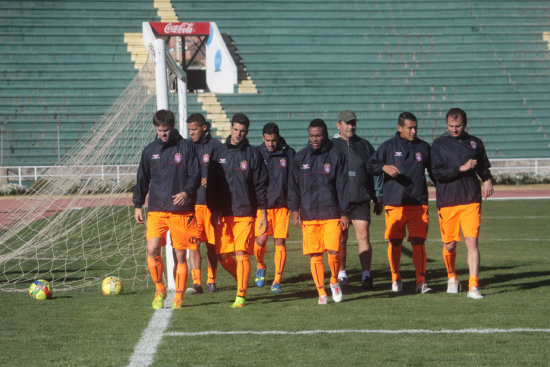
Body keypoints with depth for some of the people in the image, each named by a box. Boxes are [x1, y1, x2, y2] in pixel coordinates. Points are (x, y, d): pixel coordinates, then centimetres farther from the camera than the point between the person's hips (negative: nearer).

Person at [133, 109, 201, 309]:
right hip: (156, 211, 2)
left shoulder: (186, 147, 3)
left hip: (182, 212, -2)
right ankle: (159, 290, 5)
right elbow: (142, 179, 19)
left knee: (180, 255, 1)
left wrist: (187, 192, -17)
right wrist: (138, 205, 15)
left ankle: (178, 297, 12)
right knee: (152, 249, -15)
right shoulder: (150, 150, 11)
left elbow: (195, 174, 1)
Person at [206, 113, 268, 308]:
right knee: (222, 255, 2)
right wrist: (213, 211, 2)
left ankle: (241, 295, -6)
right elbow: (212, 184, 9)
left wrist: (263, 214, -1)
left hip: (245, 212, -3)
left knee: (242, 253, -10)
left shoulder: (253, 155, 2)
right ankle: (241, 279, 27)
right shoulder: (218, 152, 8)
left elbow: (261, 186, 3)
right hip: (223, 213, 3)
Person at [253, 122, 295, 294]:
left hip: (282, 204, 0)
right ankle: (260, 267, 23)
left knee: (280, 242, -3)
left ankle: (277, 281, 2)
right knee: (260, 240, -7)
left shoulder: (288, 154, 3)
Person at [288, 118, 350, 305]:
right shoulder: (300, 157, 8)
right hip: (308, 215, 2)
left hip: (331, 213, -2)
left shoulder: (336, 156, 3)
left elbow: (342, 185, 3)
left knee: (333, 251, -11)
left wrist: (344, 213, -1)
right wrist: (295, 209, 2)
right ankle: (321, 292, 10)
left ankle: (334, 281, 15)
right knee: (315, 255, 1)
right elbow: (293, 185, 11)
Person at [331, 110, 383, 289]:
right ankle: (341, 273, 16)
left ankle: (366, 275, -7)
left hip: (361, 200, 1)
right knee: (341, 238, 5)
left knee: (363, 236, -7)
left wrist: (378, 199, 11)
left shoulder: (364, 145, 11)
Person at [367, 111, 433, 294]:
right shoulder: (388, 146, 4)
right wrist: (384, 167, -16)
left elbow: (434, 170, 20)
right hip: (394, 203, -1)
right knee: (395, 242, 4)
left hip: (419, 203, 1)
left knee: (418, 241, -6)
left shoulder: (423, 147, 11)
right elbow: (370, 165, 3)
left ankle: (421, 281, -6)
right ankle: (396, 279, 20)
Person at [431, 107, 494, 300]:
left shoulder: (475, 143, 10)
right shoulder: (439, 144, 1)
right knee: (449, 245, 7)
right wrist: (462, 168, -15)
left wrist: (487, 180, 2)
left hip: (471, 201, 1)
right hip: (447, 202, -1)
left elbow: (483, 168, 23)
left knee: (472, 242, -10)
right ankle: (452, 278, 34)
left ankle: (473, 286, -12)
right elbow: (437, 173, -8)